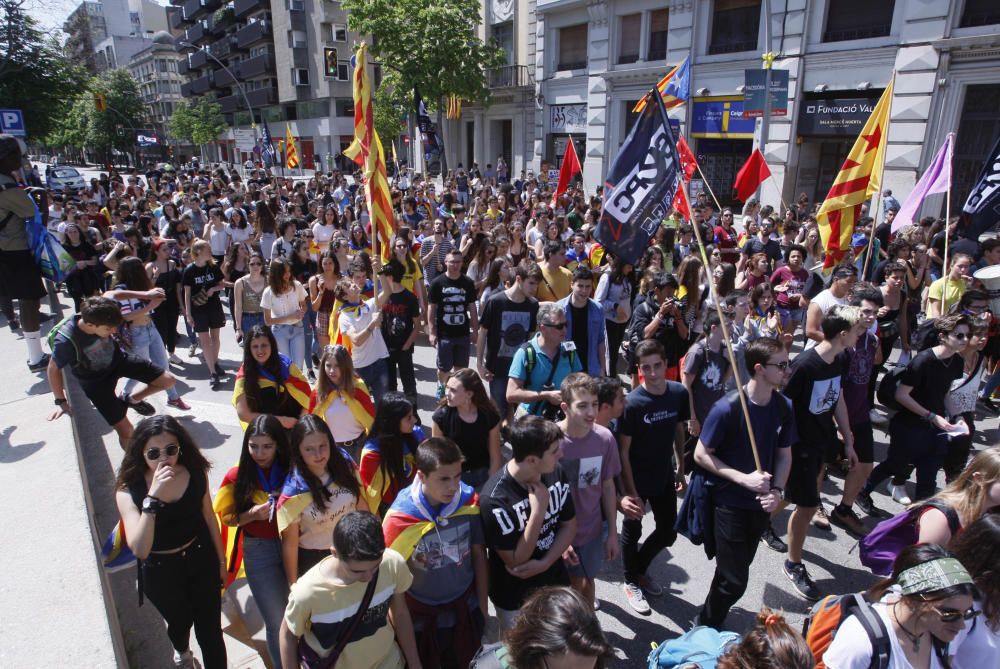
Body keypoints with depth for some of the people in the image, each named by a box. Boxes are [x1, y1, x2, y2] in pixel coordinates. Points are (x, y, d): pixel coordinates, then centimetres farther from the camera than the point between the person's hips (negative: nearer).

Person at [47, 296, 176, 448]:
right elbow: (53, 369, -18)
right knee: (126, 430, -6)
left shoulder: (100, 315, -27)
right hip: (97, 382, -4)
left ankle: (131, 400, 24)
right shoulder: (66, 341, -37)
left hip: (118, 360, 5)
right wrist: (61, 401, -11)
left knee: (168, 380, 0)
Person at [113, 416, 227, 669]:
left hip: (201, 560, 0)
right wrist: (152, 497, -43)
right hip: (160, 571, 0)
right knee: (180, 622, 28)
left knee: (210, 633, 8)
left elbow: (209, 516, -1)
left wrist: (221, 559, 8)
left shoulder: (196, 473, -17)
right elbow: (139, 550, -34)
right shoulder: (129, 490, -24)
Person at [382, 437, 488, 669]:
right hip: (421, 618, -2)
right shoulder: (399, 519, -27)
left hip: (466, 609, 2)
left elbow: (479, 554, -5)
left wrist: (483, 605, 3)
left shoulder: (470, 502, -20)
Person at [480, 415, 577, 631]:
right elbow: (516, 561, -23)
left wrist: (544, 563, -16)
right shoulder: (495, 498, -31)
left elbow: (569, 524, -2)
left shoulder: (556, 472, -14)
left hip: (555, 583, 4)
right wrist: (538, 511, -33)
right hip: (514, 598, -4)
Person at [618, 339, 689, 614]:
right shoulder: (632, 403, -23)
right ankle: (631, 581, 38)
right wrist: (631, 492, -17)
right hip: (637, 480, -5)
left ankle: (640, 569, 43)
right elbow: (623, 451, -18)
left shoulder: (679, 393, -10)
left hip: (664, 477, 5)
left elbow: (679, 430, 7)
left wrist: (681, 468, 10)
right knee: (632, 531, 14)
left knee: (668, 532, 17)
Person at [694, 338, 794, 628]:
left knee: (737, 569, 21)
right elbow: (701, 454, -15)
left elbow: (784, 454, 6)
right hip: (730, 504, -6)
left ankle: (712, 615, 45)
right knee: (734, 580, 1)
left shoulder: (784, 407, -5)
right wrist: (744, 479, -22)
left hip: (761, 505, 6)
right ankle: (707, 628, 27)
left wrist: (777, 490, -9)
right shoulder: (728, 408, -23)